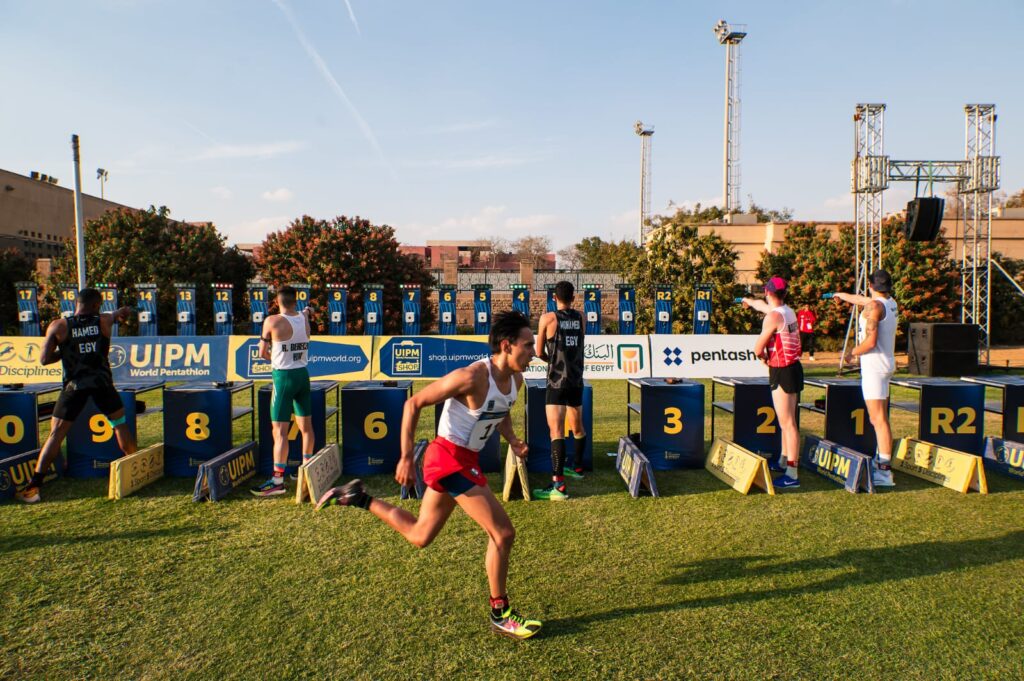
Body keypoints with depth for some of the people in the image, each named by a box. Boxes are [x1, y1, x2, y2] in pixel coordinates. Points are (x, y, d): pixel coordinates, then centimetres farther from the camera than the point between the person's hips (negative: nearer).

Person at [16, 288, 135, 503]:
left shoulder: (58, 326, -1)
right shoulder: (104, 321, 4)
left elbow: (44, 359, -1)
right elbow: (116, 314, 28)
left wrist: (65, 351, 16)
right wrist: (120, 313, 51)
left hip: (74, 385, -1)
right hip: (102, 382, 1)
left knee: (56, 434, 3)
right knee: (119, 423, 18)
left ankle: (34, 485, 0)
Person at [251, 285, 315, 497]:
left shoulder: (272, 321, -12)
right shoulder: (304, 319, 1)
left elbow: (262, 353, -1)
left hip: (284, 376, -6)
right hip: (302, 374, 6)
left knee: (280, 431, -6)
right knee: (306, 426, 16)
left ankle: (277, 480, -9)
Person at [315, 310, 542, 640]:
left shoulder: (515, 379, 1)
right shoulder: (472, 377, -24)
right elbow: (414, 403, -17)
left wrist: (513, 440, 3)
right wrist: (406, 458, -19)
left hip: (465, 460, 9)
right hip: (449, 457, -9)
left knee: (419, 536, 21)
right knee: (503, 533, -9)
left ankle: (358, 497, 31)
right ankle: (500, 613, 10)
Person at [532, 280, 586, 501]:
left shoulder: (547, 318, -6)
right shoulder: (580, 318, 5)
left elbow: (539, 352, 1)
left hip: (557, 382, -5)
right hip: (577, 381, 5)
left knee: (556, 431, -11)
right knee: (577, 426, 22)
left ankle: (558, 484, -20)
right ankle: (577, 467, 42)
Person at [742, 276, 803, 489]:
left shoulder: (773, 316, -17)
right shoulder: (788, 311, 9)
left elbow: (758, 349, -16)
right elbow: (764, 306, 32)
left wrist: (764, 358, 7)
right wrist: (750, 301, 52)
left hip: (782, 372, -9)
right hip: (793, 368, 9)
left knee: (787, 423, -9)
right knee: (787, 421, 20)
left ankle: (792, 475, -7)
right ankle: (784, 461, 35)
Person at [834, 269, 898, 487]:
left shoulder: (874, 306, -15)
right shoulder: (890, 303, 12)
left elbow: (870, 341, -21)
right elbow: (863, 300, 32)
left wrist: (852, 353, -5)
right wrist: (843, 295, 47)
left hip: (874, 365, -10)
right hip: (886, 364, 10)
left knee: (879, 419, -11)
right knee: (879, 418, 17)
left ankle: (884, 472, -13)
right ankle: (881, 460, 26)